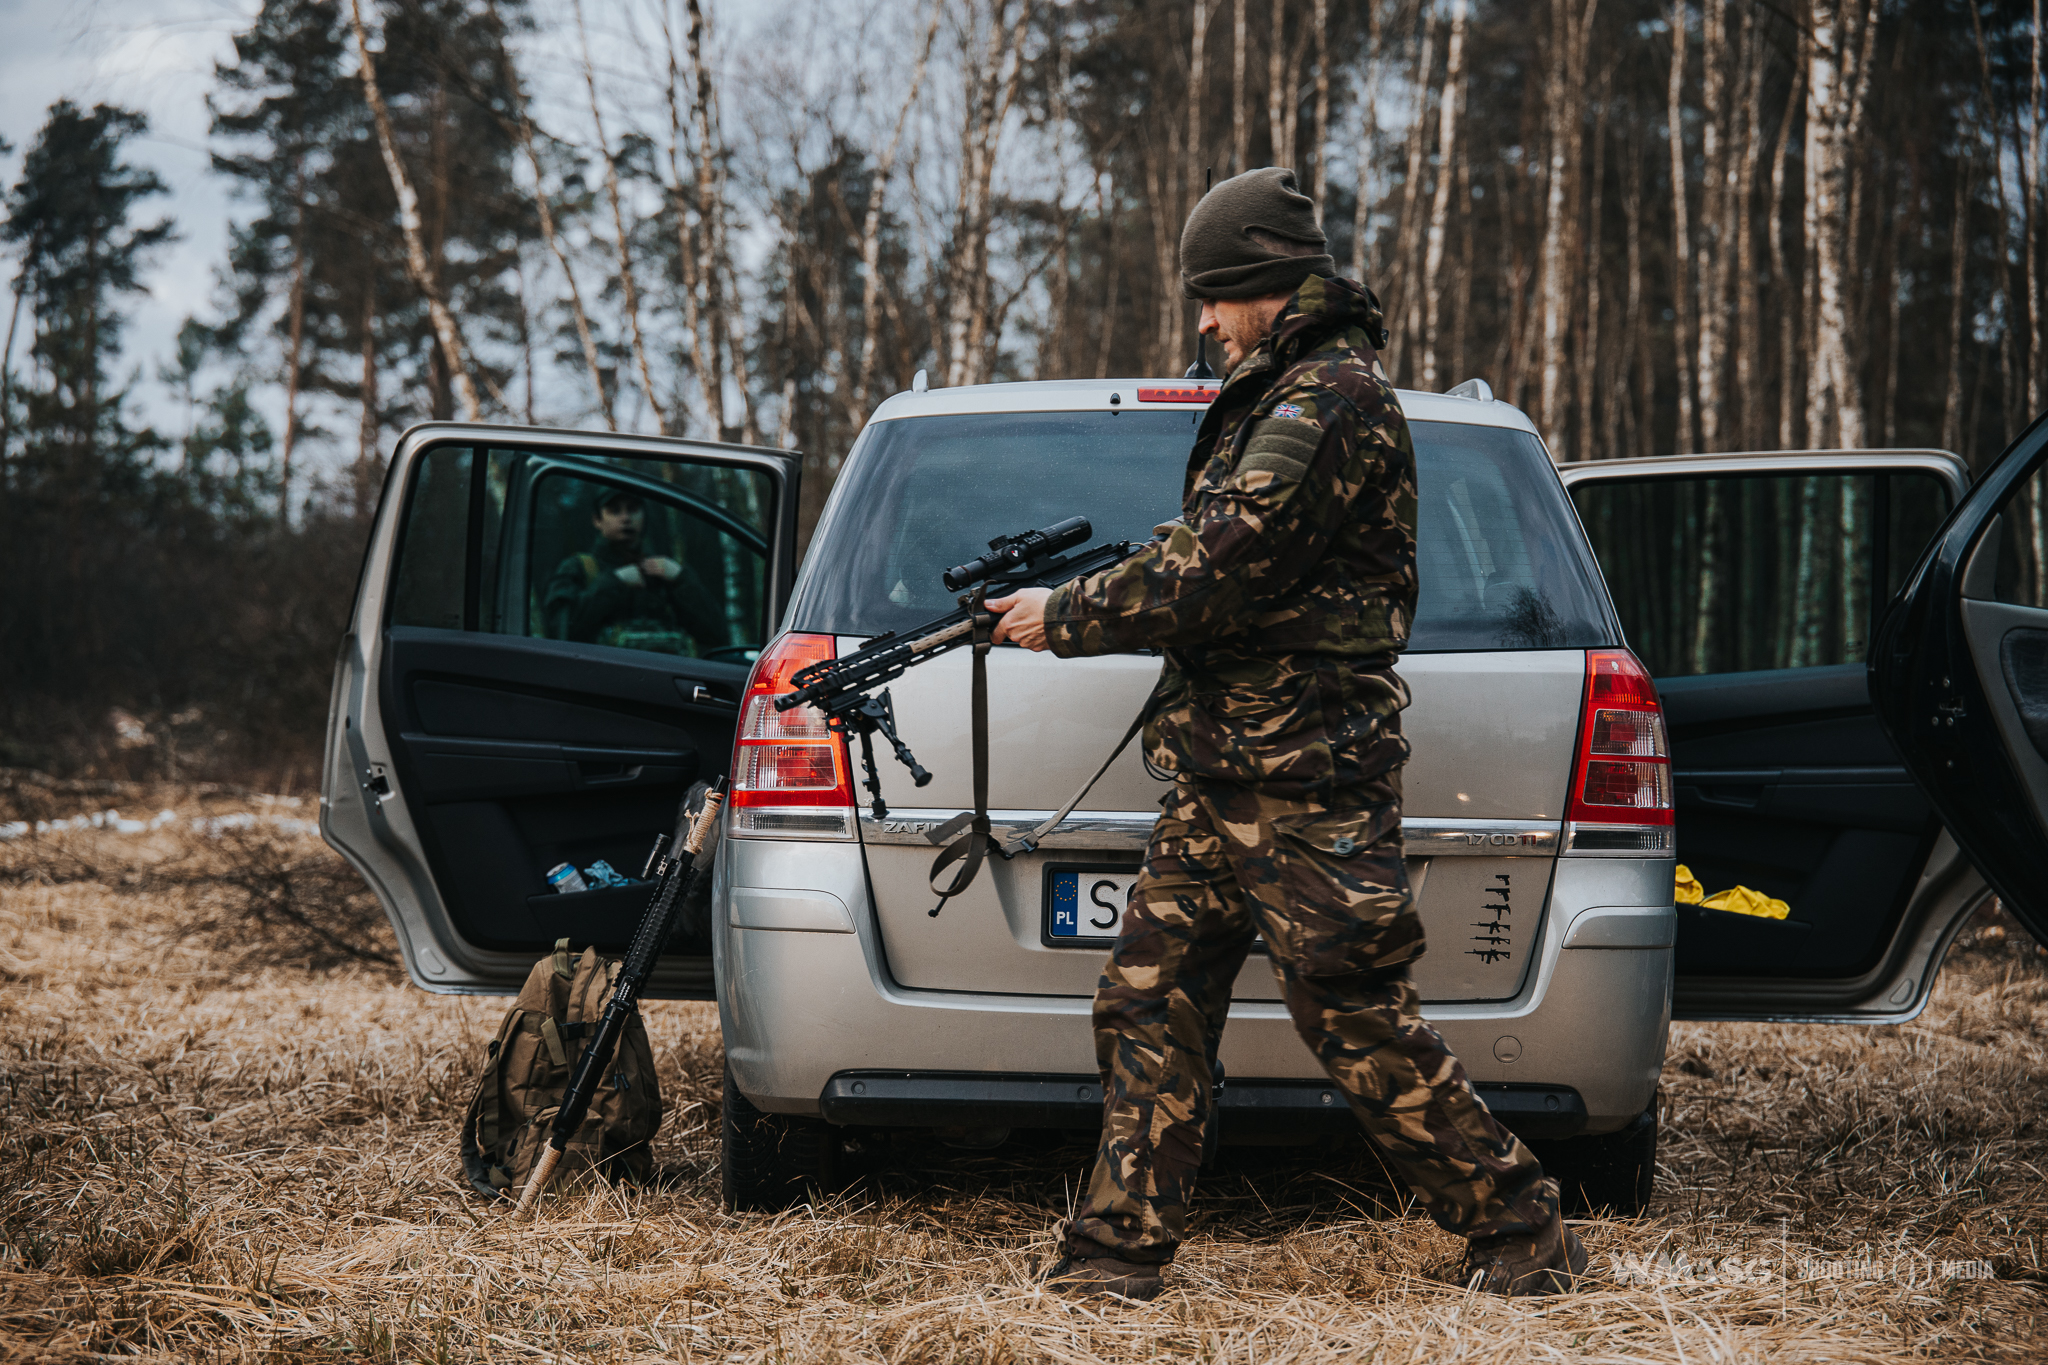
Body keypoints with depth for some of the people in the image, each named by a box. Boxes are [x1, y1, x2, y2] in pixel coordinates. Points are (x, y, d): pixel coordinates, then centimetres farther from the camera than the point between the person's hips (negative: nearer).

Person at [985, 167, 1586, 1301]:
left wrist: (1066, 619, -10)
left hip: (1304, 788, -10)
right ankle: (1119, 1251, 10)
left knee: (1360, 1023, -6)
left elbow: (1214, 569, -21)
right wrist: (1072, 604, 11)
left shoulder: (1333, 400, -15)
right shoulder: (1280, 393, 19)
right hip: (1219, 779, 10)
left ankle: (1521, 1236, 4)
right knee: (1150, 1001, 6)